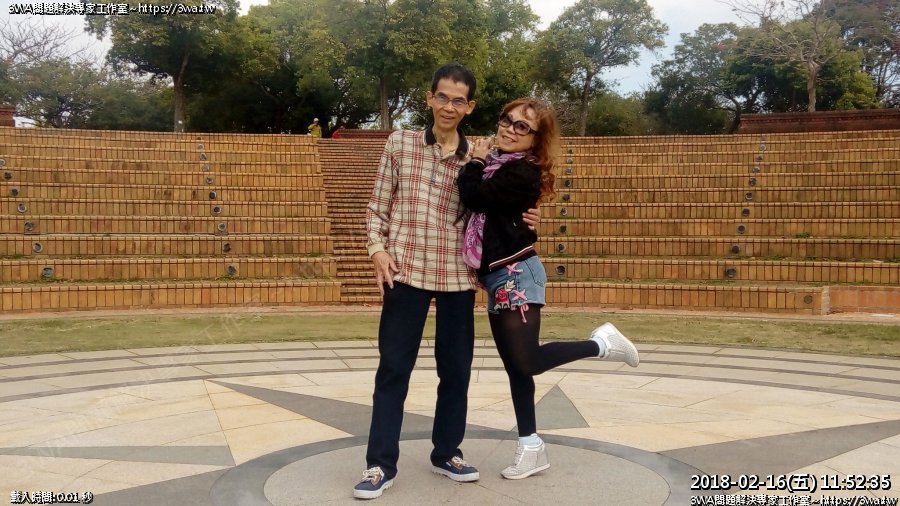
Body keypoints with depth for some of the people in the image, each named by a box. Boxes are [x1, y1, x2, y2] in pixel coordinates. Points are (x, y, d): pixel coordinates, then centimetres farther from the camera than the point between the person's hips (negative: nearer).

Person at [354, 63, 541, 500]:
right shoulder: (400, 143, 3)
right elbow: (377, 207, 5)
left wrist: (519, 220, -3)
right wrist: (378, 249, -9)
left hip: (458, 274, 2)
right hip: (407, 270, -2)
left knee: (456, 366, 11)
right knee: (394, 365, 2)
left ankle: (447, 452, 29)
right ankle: (381, 464, 11)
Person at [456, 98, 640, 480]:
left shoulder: (521, 171, -13)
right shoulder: (498, 163, 14)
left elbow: (473, 195, -20)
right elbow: (475, 200, 11)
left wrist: (476, 161, -5)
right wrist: (481, 162, 1)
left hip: (515, 274, -9)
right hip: (498, 276, 9)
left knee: (527, 362, -11)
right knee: (515, 366, 10)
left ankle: (602, 343, 8)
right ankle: (531, 447, 19)